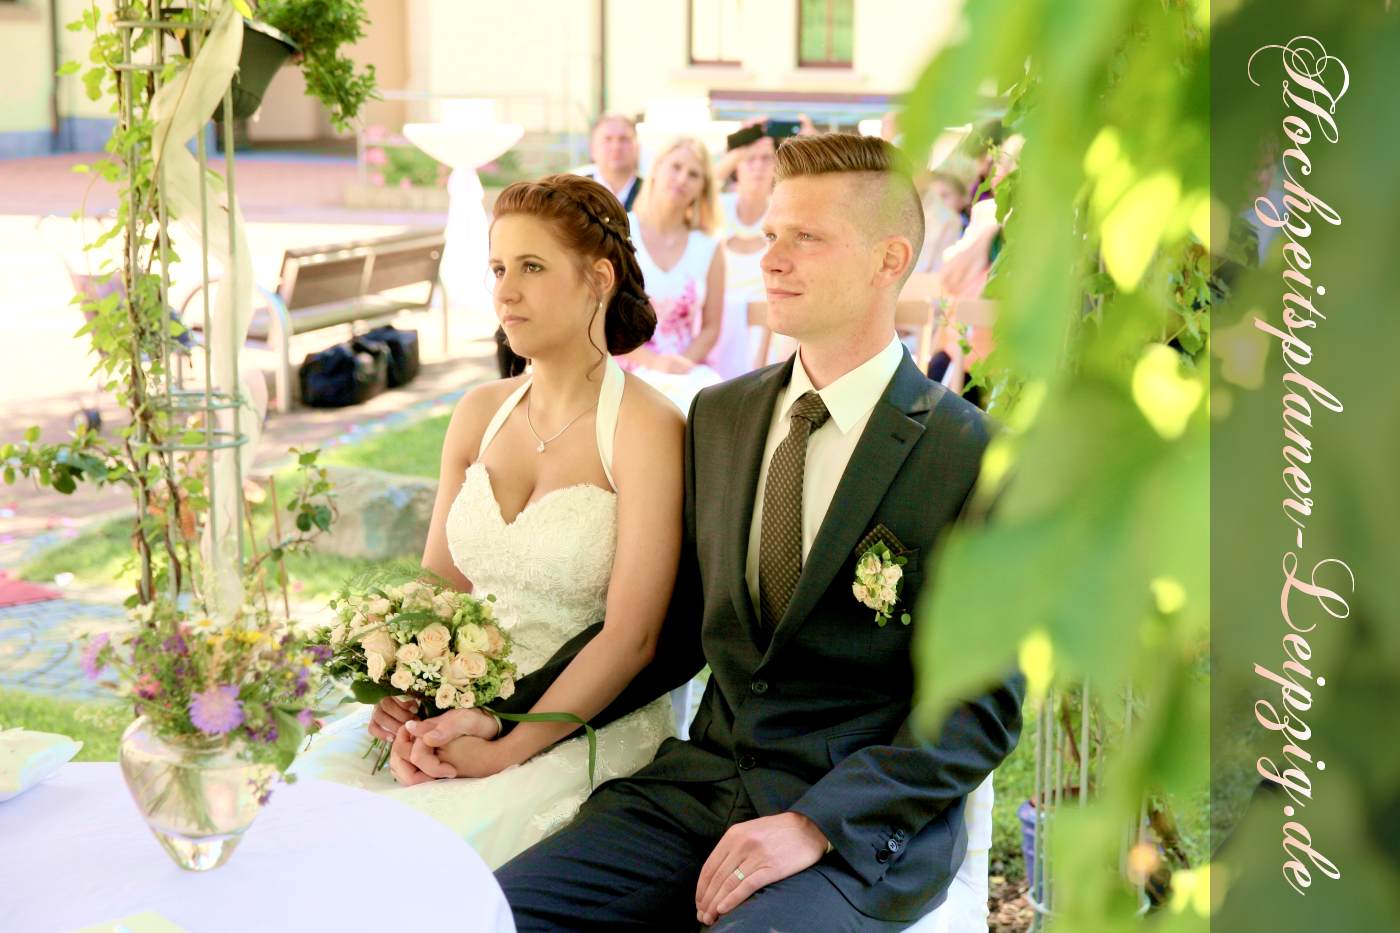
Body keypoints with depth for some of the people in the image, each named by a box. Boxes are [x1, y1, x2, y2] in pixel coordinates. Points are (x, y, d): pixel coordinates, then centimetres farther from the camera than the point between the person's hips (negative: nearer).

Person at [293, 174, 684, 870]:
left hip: (588, 727, -5)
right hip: (459, 708, 6)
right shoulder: (479, 414, 9)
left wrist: (506, 751, -19)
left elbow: (630, 637, -14)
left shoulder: (646, 427, -10)